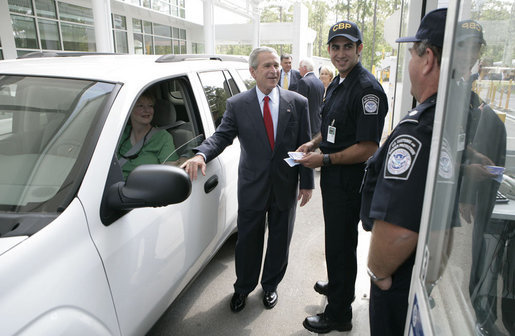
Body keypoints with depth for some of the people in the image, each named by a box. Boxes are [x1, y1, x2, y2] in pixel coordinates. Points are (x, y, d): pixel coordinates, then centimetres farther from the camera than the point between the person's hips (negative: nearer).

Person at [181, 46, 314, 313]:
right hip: (252, 188, -1)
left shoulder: (298, 103, -3)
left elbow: (305, 146, -1)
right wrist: (201, 155, -28)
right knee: (248, 241, 14)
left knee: (280, 241, 17)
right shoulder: (237, 105, -4)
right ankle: (243, 288, 39)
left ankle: (270, 286, 42)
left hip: (286, 187, 1)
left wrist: (307, 183, -2)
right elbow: (221, 136, -7)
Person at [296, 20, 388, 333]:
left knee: (341, 244, 4)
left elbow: (367, 148, -24)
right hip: (332, 177, 9)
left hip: (349, 179, -9)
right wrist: (314, 143, 5)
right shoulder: (337, 84, 10)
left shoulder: (367, 89, -21)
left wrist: (324, 159, -20)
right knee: (335, 239, 24)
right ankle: (337, 285, 47)